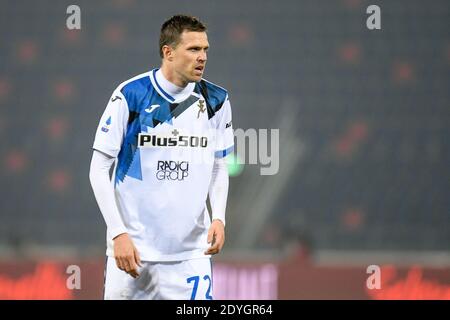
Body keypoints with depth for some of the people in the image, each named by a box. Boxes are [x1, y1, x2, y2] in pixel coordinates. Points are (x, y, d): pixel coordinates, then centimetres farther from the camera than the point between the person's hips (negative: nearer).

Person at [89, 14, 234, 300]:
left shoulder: (216, 101, 3)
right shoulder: (130, 95, -8)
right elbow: (99, 169, -5)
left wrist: (218, 218, -3)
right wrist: (118, 233, -12)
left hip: (192, 252, 2)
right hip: (133, 247, -2)